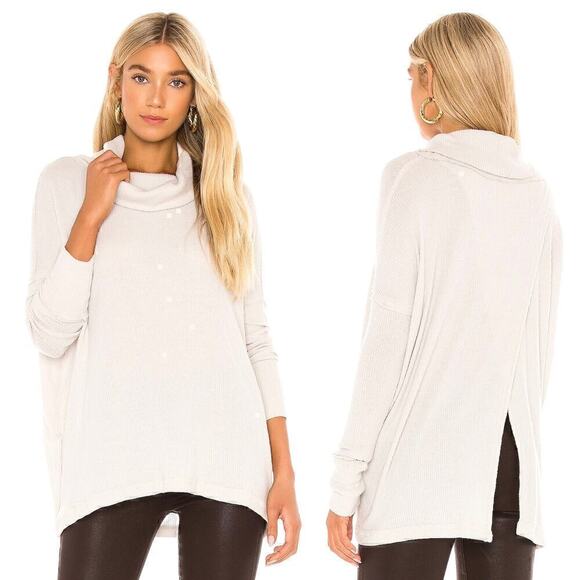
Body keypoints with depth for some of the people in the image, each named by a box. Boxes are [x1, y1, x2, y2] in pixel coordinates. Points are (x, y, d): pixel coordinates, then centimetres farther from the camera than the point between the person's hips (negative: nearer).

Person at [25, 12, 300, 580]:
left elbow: (255, 339, 10)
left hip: (226, 460, 2)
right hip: (115, 460, -1)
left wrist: (284, 470, 5)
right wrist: (92, 215, -8)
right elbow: (50, 334, -1)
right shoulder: (67, 181, 6)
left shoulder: (226, 196, 11)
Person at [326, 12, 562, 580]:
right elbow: (539, 343, 15)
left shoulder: (415, 175, -5)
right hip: (510, 462, 5)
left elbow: (388, 335, -10)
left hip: (420, 455, -5)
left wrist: (347, 479, -7)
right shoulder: (536, 192, 11)